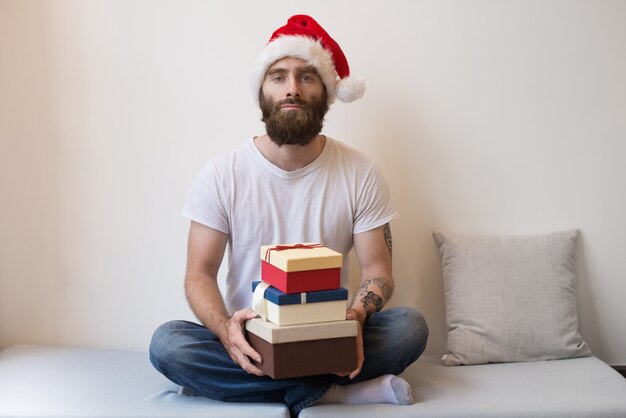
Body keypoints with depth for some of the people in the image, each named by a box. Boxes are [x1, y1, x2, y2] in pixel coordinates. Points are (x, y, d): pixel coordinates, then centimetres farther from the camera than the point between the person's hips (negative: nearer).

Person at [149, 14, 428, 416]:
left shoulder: (361, 174, -3)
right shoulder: (222, 174, -4)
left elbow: (377, 270, -2)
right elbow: (200, 273, -4)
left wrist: (355, 318, -25)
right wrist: (225, 328, -27)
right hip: (250, 340, 0)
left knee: (410, 326, -27)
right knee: (166, 343, -28)